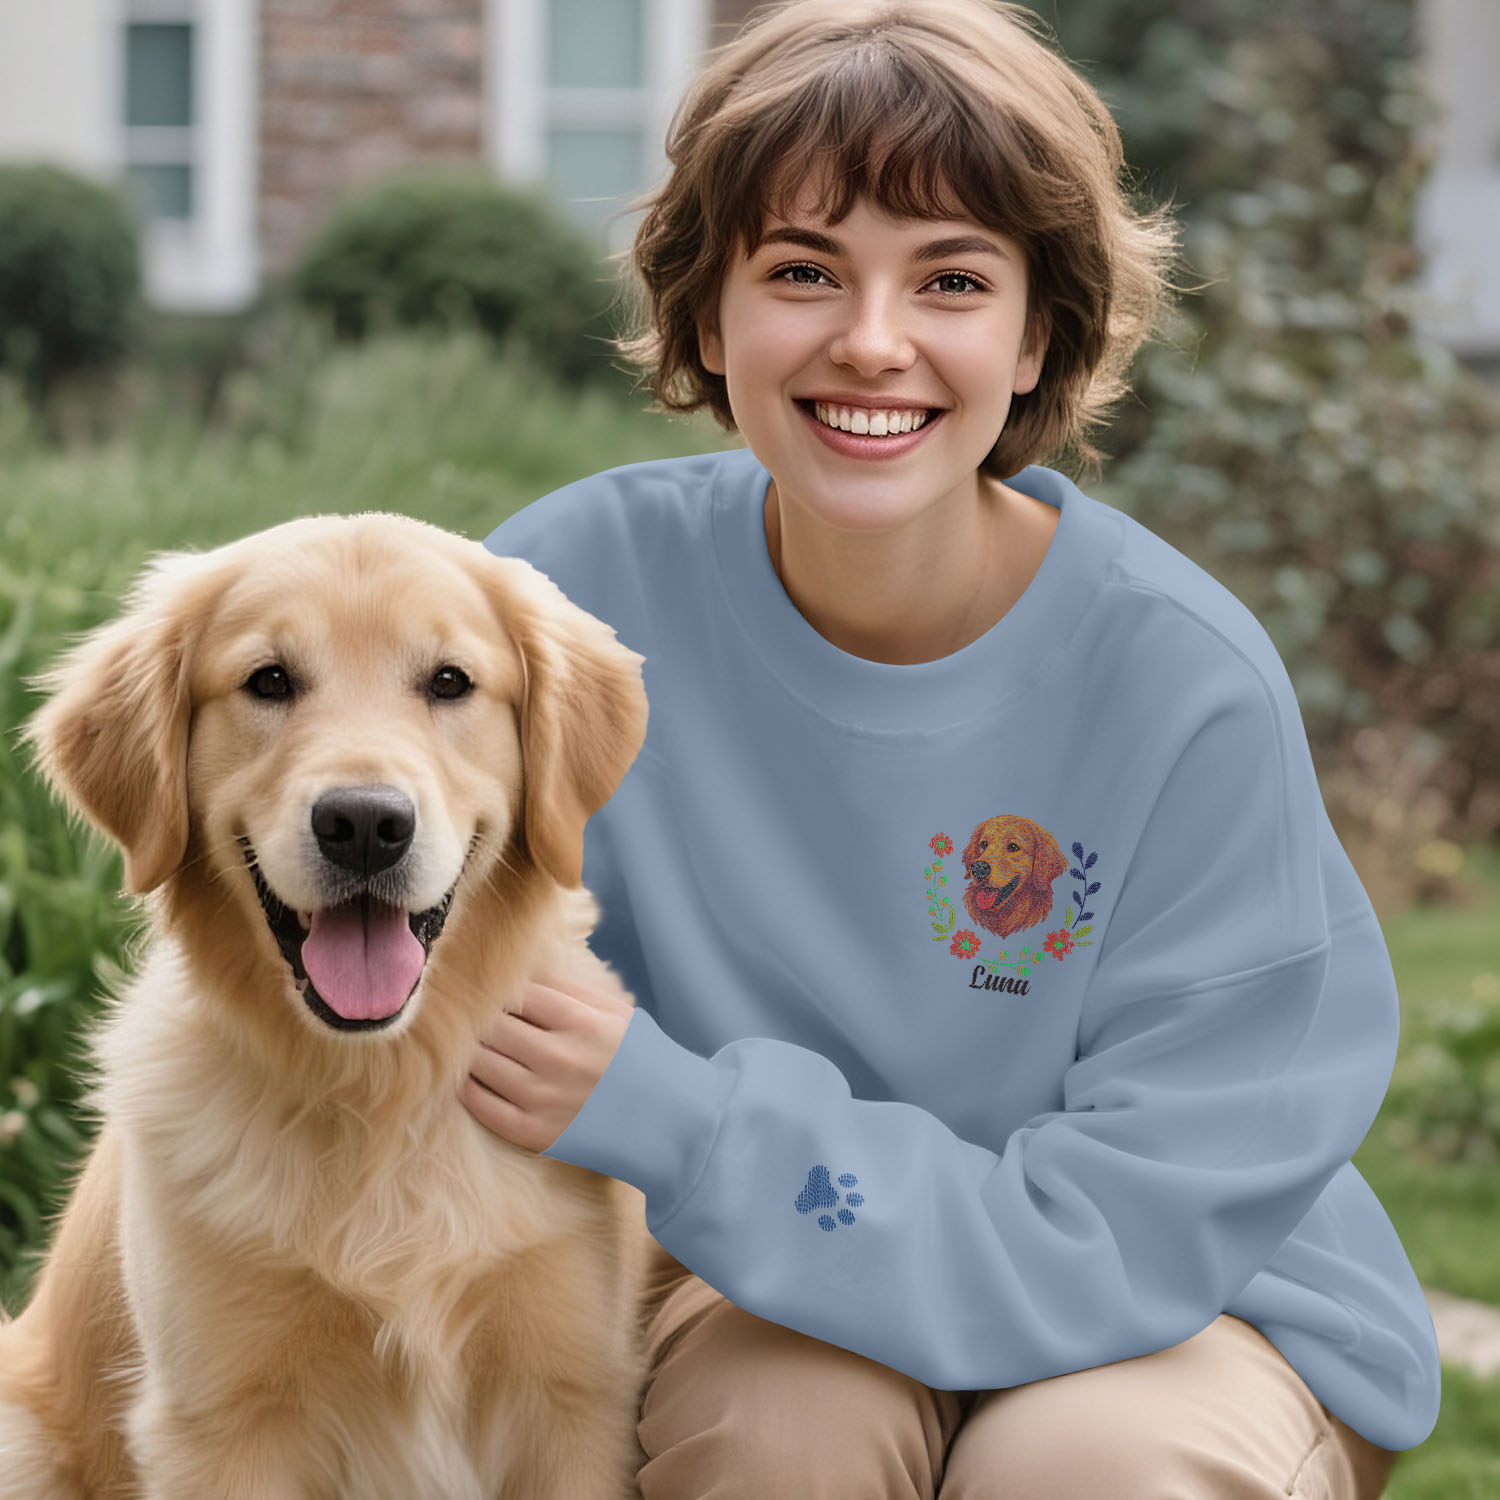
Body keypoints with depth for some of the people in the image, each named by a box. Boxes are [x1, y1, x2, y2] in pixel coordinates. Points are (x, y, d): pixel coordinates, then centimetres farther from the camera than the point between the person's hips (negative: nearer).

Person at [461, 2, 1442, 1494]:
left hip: (1192, 1307, 0)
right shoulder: (589, 578, -16)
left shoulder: (1187, 685, -21)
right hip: (764, 1283, 0)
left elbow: (1132, 1233, -22)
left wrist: (672, 1118, -31)